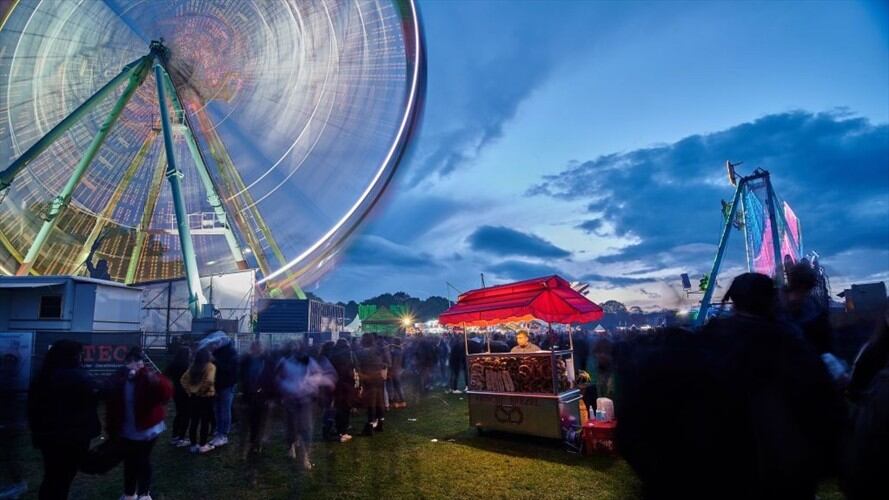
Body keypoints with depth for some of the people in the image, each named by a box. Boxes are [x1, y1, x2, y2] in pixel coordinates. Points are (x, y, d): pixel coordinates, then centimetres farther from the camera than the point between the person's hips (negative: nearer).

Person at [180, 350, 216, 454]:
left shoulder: (193, 366, 7)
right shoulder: (210, 366, -11)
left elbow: (183, 379, 6)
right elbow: (209, 380, -25)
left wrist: (189, 390, 7)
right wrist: (202, 390, -10)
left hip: (193, 396, 6)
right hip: (206, 396, -6)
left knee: (193, 421, 12)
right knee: (205, 421, 4)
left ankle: (193, 445, 20)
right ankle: (203, 445, 10)